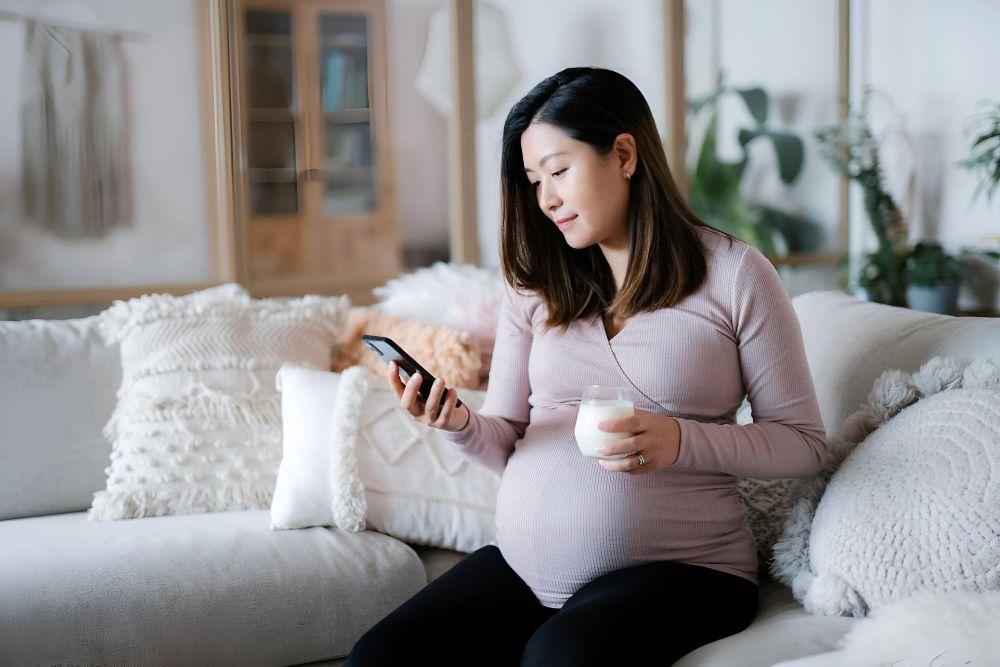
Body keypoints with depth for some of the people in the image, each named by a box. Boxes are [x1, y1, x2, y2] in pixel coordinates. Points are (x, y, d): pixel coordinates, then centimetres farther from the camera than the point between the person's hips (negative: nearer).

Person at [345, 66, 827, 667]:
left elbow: (804, 442, -2)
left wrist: (681, 442, -17)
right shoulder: (538, 286, 12)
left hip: (677, 568, -4)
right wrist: (458, 425, -11)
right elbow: (506, 441, 11)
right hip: (522, 565, 4)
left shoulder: (734, 275, -2)